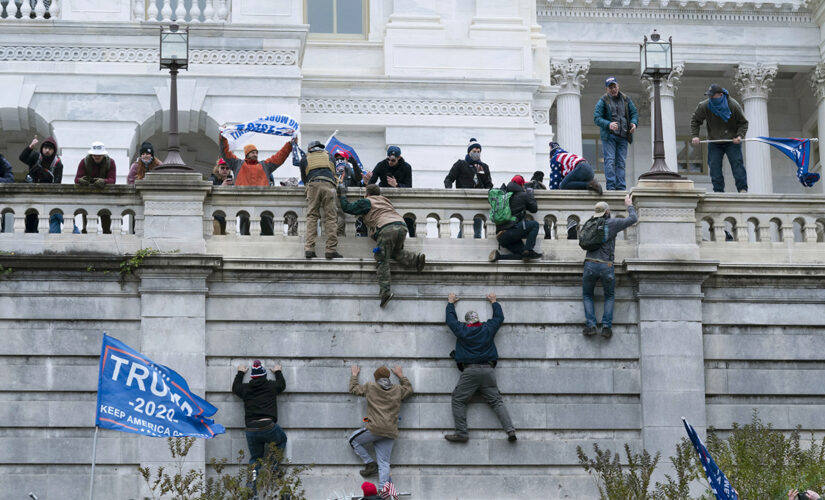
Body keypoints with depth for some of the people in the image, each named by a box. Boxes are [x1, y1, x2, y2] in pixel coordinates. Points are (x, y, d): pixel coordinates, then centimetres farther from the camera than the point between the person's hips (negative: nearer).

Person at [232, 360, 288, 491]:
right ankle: (273, 465, 12)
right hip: (269, 427, -2)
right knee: (282, 440, 29)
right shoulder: (271, 386, 5)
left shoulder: (245, 389, 9)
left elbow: (235, 388, 32)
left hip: (251, 430, 2)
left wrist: (240, 373, 45)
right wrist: (278, 372, 45)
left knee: (255, 459, 14)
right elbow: (282, 384, 29)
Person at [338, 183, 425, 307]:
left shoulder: (366, 202, 16)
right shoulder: (385, 200, 34)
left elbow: (347, 207, 18)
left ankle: (385, 291, -19)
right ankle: (416, 259, 0)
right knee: (396, 252, 26)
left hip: (387, 228, -6)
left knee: (382, 260, -6)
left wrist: (343, 194, 33)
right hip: (402, 226, 6)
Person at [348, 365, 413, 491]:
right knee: (384, 463, 3)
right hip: (390, 433, 4)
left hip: (374, 428, -4)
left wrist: (354, 375, 36)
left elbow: (353, 389, 20)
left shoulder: (370, 387, 4)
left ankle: (370, 463, 9)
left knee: (353, 440, 19)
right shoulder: (398, 390, 13)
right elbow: (409, 388, 35)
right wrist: (400, 375, 44)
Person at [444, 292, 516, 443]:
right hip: (488, 370, 3)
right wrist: (494, 302, 43)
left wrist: (451, 303, 40)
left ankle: (461, 433, -7)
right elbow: (499, 317, 28)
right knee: (496, 401, 3)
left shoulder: (461, 330, 6)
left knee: (458, 400, 4)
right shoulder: (488, 328, 10)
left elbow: (451, 318, 24)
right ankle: (510, 430, -12)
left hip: (469, 371, -3)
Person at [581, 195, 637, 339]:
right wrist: (629, 205, 24)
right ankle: (606, 326, 3)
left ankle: (591, 325, 1)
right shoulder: (612, 223, -1)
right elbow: (633, 219, 6)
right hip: (606, 266, -2)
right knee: (609, 297, 17)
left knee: (587, 295, 17)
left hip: (590, 265, 2)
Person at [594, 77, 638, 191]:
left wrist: (634, 123, -8)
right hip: (608, 136, -4)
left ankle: (621, 188, 4)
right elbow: (597, 118, -8)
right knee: (610, 161, -11)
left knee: (621, 162, 4)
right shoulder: (603, 101, -2)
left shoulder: (626, 100, 11)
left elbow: (634, 112, 14)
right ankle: (610, 187, -13)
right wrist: (608, 124, -25)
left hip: (623, 136, 4)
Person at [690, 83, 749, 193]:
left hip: (732, 141, -2)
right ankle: (718, 190, -1)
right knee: (714, 166, -5)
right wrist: (695, 135, -10)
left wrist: (740, 135, -19)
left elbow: (743, 122, -3)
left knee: (737, 163, -10)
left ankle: (742, 189, -8)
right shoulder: (704, 106, -12)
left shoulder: (733, 105, -14)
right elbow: (695, 120, 3)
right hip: (714, 143, 2)